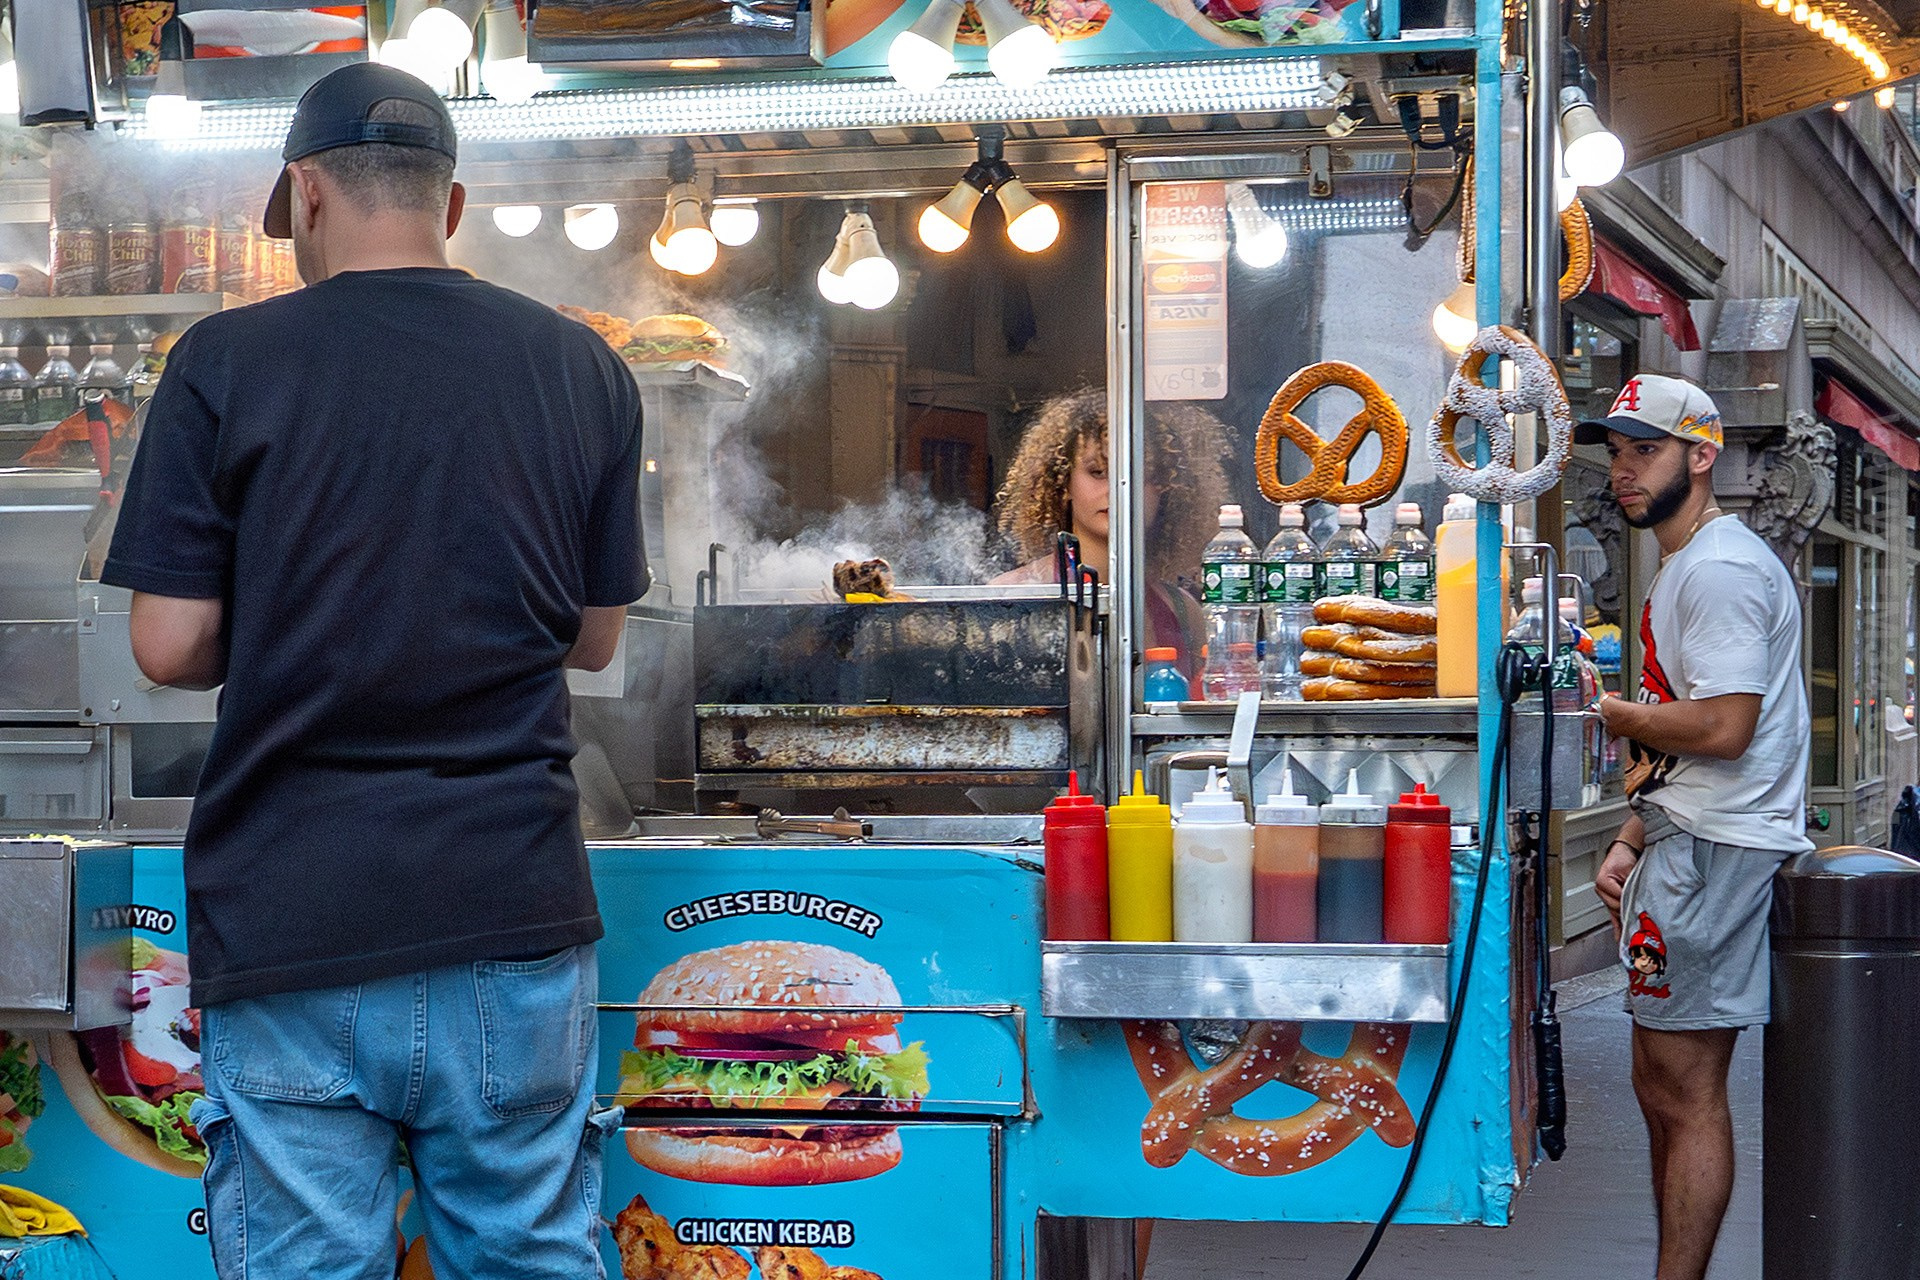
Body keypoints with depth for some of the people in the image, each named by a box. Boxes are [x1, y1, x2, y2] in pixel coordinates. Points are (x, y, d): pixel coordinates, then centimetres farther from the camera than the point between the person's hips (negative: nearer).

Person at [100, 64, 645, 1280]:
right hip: (513, 906, 2)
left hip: (290, 923, -2)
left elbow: (171, 648, -5)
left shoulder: (226, 363, -4)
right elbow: (594, 637, 11)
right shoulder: (581, 369, 4)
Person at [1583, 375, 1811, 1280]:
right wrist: (1631, 842, 16)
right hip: (1686, 845, 11)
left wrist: (1607, 711, -9)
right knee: (1660, 1087, 15)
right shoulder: (1681, 569, 21)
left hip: (1717, 850, -11)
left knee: (1685, 1093, -9)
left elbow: (1720, 727, -23)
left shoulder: (1721, 567, -13)